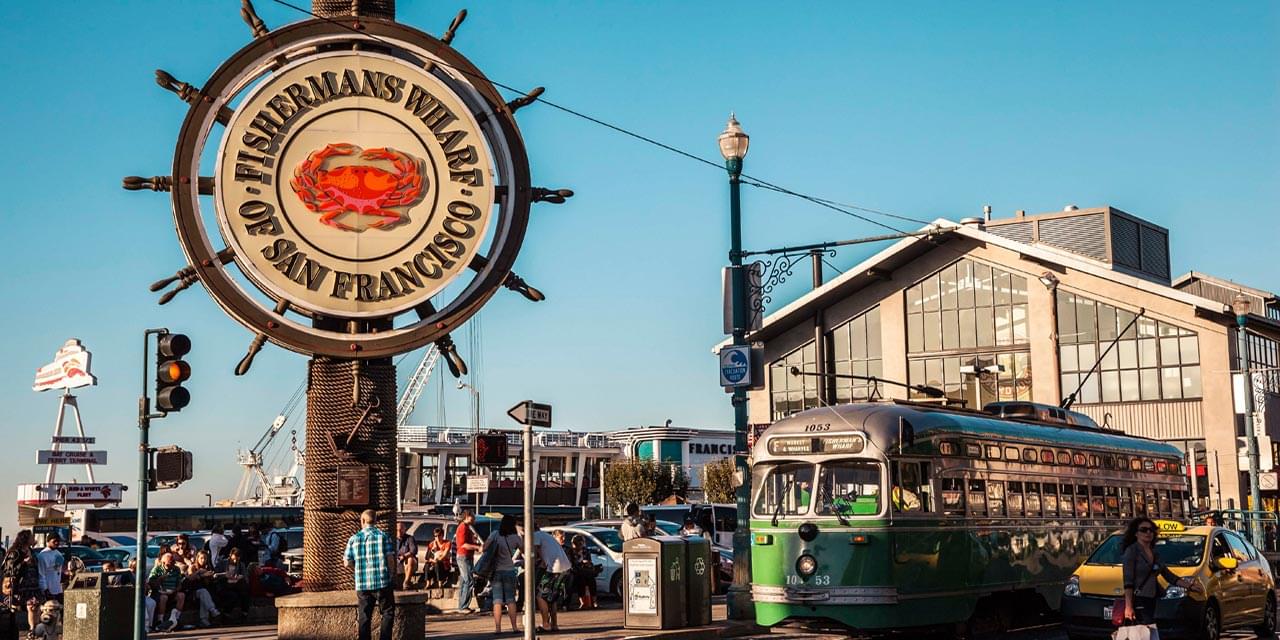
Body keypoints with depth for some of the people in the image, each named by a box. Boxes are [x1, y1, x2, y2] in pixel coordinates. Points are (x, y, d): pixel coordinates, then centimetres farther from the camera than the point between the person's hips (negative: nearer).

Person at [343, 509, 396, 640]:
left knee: (363, 616, 9)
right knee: (387, 612, 9)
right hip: (382, 581, -2)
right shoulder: (383, 536, -2)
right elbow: (391, 559, -5)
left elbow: (347, 563, 3)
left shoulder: (354, 539, 3)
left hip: (362, 584, 2)